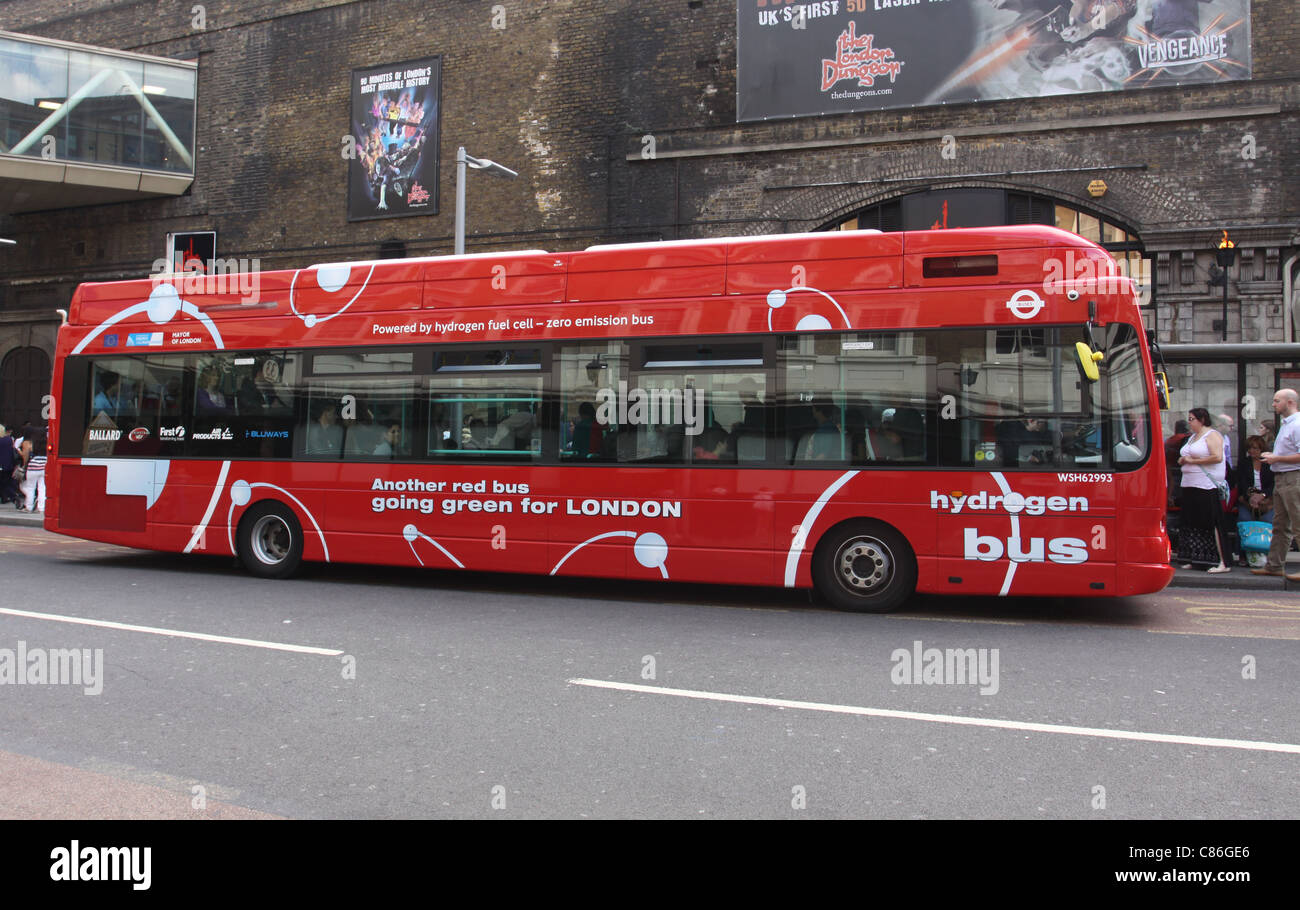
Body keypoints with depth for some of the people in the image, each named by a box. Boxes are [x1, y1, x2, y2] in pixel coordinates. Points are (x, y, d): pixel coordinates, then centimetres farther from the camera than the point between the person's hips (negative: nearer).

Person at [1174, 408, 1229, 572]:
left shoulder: (1212, 435, -5)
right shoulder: (1192, 437, 21)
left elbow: (1217, 457, -18)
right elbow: (1185, 457, 29)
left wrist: (1192, 460, -13)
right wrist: (1183, 460, 6)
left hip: (1207, 487, -9)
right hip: (1190, 486, 9)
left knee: (1212, 524, -10)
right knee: (1192, 524, 8)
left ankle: (1223, 562, -9)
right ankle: (1194, 560, 14)